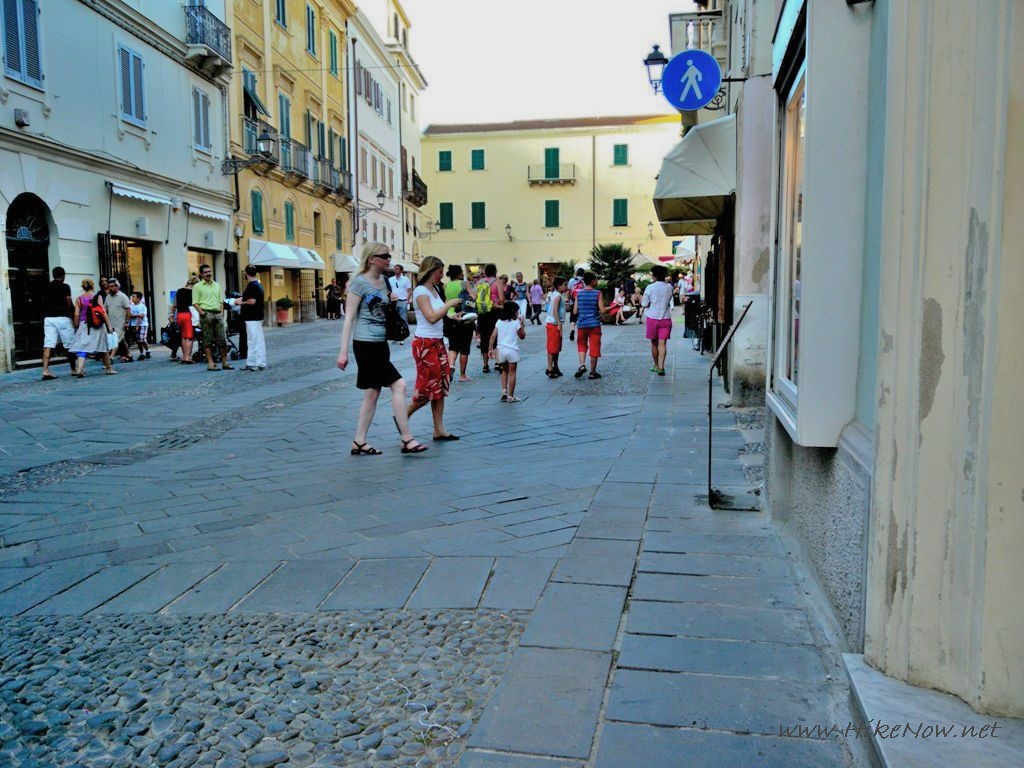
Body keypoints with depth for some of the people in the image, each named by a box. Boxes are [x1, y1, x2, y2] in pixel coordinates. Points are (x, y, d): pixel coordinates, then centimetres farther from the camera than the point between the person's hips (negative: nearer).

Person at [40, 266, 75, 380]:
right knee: (69, 345, 7)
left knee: (48, 345, -3)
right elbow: (69, 303, -10)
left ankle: (45, 371, -14)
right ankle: (73, 369, 17)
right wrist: (73, 311, 5)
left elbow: (44, 303, 13)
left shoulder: (47, 287, 12)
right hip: (62, 317, -4)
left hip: (48, 318, 4)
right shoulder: (65, 286, -3)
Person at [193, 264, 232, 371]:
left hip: (218, 314, 5)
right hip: (206, 314, -5)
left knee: (222, 339, 2)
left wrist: (222, 312, 8)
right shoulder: (197, 286, 2)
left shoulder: (217, 286, 18)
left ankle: (224, 362, 8)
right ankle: (210, 363, 0)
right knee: (208, 340, -2)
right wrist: (202, 313, -14)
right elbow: (195, 302, -3)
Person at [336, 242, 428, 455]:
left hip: (381, 344, 9)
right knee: (398, 385, -10)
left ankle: (359, 443, 18)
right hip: (366, 344, -9)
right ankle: (407, 439, -3)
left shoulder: (383, 281, 14)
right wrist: (343, 352, -16)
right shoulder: (360, 282, -9)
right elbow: (349, 317, -12)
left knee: (372, 393, 10)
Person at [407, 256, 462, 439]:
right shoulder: (421, 291, -13)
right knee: (428, 387, -4)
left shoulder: (434, 290, 13)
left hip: (437, 342, 9)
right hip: (425, 343, -9)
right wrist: (449, 304, -15)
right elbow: (431, 317, -22)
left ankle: (439, 430, 12)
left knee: (440, 386, 8)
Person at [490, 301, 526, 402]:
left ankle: (504, 391, 9)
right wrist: (521, 324, 10)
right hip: (512, 350, -4)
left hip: (501, 349, 4)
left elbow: (493, 336, 1)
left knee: (504, 371, 21)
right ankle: (510, 396, 4)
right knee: (512, 372, 3)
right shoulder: (516, 322, -5)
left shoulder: (499, 322, 6)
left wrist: (491, 349, 4)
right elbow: (522, 336, 4)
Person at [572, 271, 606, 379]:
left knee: (582, 345, 20)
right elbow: (602, 310, -13)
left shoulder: (578, 293, 0)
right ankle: (592, 372, 11)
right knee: (594, 347, 6)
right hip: (594, 324, -3)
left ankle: (582, 365, -2)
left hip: (581, 324, 3)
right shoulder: (598, 294, -8)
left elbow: (575, 311, -1)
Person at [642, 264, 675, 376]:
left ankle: (656, 365, 24)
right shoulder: (669, 287, 1)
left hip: (652, 318, -1)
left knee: (654, 343, 13)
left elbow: (644, 304, -4)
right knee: (662, 343, -1)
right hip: (666, 318, 2)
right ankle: (661, 367, -12)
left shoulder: (650, 288, -9)